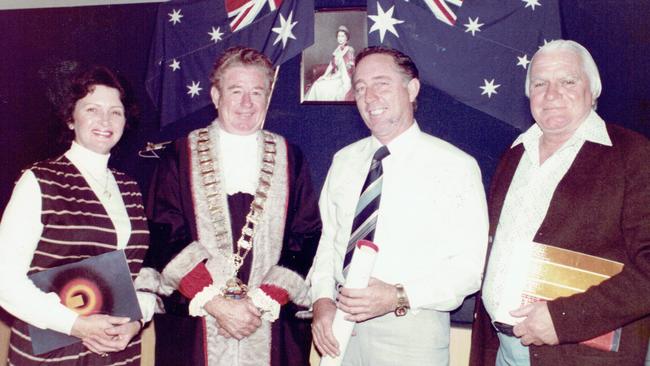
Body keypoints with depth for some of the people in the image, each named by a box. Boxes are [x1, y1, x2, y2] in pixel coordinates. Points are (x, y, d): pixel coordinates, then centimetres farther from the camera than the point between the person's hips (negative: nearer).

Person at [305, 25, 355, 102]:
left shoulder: (350, 50, -6)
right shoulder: (337, 49, 14)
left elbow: (347, 68, -12)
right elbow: (331, 65, 13)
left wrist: (333, 77, -16)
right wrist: (325, 75, -3)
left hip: (345, 79, -6)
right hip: (336, 77, 6)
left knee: (326, 88, -27)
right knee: (317, 85, -16)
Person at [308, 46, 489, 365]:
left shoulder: (456, 166, -9)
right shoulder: (343, 161, 6)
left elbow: (470, 264, -11)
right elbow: (328, 240, 9)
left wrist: (400, 297, -22)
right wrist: (322, 300, -7)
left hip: (412, 330, -3)